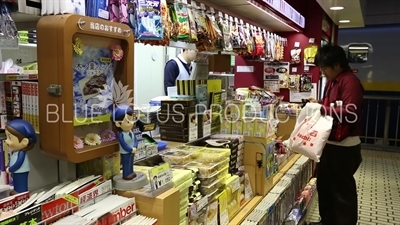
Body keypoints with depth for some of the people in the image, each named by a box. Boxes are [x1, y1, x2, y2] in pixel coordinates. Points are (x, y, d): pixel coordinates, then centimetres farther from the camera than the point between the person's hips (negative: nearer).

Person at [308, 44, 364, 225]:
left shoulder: (350, 82, -18)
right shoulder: (332, 81, 13)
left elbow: (349, 113, -28)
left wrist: (321, 109, -22)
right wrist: (318, 104, 5)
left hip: (344, 146, -10)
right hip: (330, 142, 10)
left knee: (343, 189, 4)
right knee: (324, 184, 20)